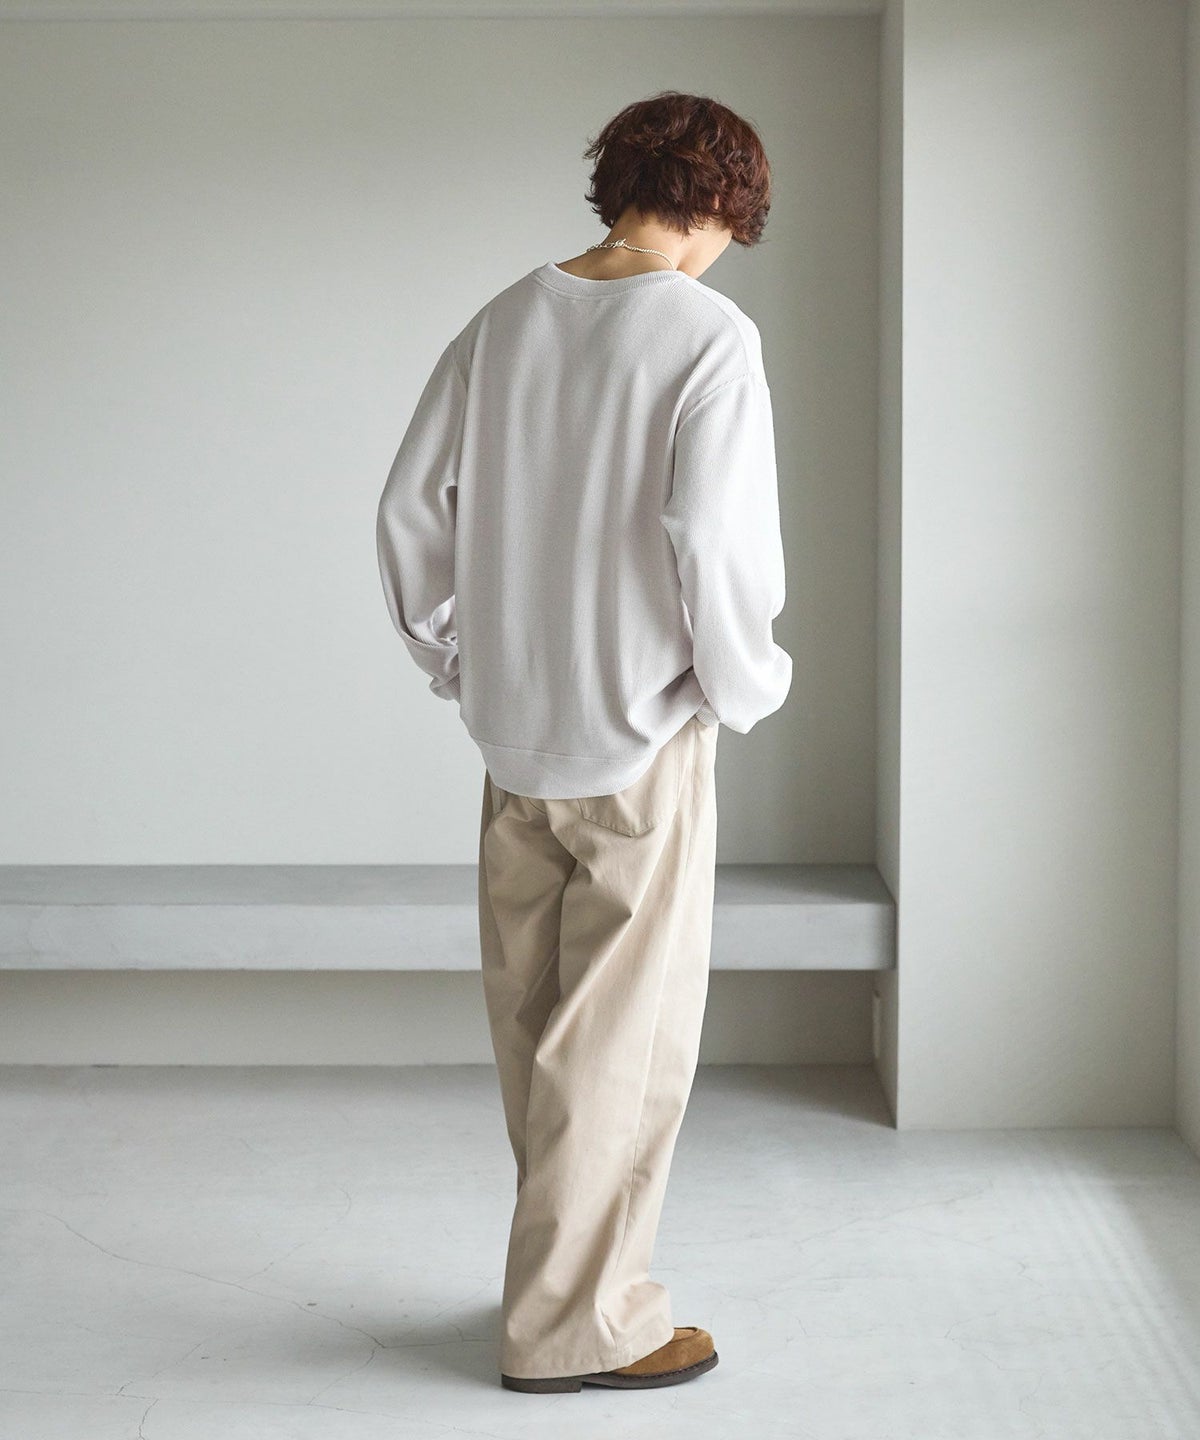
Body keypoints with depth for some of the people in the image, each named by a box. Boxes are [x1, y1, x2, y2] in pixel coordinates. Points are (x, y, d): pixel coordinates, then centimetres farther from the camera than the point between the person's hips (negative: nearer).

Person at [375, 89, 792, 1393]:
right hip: (642, 737, -6)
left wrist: (457, 665, 15)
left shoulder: (504, 323, 5)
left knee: (535, 1023, 16)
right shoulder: (709, 336, -12)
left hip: (515, 735, 6)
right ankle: (576, 1321, 13)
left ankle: (576, 1260, 31)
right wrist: (747, 686, -6)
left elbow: (410, 512, 5)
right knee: (624, 1031, 4)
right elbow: (715, 539, -22)